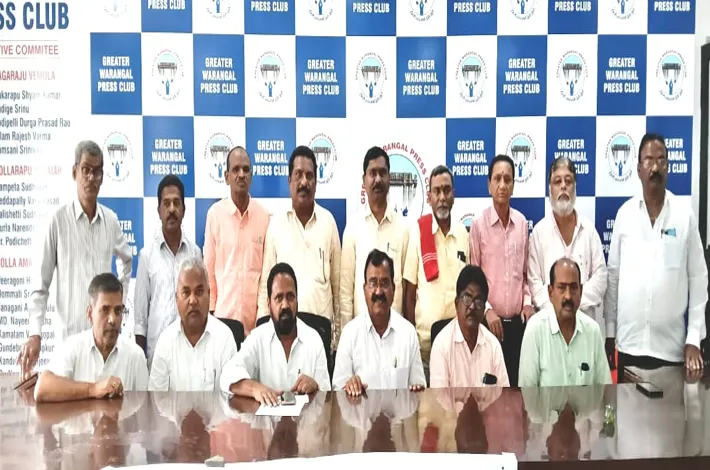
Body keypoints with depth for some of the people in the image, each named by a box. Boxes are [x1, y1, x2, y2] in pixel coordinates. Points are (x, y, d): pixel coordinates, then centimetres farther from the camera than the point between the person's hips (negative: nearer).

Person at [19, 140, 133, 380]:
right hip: (70, 333, -4)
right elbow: (40, 284, -5)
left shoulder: (111, 220, 5)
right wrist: (34, 333, -12)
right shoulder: (58, 220, -7)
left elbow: (126, 259, 26)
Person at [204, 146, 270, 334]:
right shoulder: (215, 213, -2)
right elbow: (208, 268, 4)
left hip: (254, 316, 1)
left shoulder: (264, 216, 1)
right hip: (223, 313, -1)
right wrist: (209, 310, 3)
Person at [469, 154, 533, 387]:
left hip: (518, 321, 4)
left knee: (516, 381, 11)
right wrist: (487, 309, -11)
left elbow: (525, 272, 13)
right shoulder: (479, 223, -7)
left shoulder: (522, 222, 5)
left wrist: (527, 303, 2)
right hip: (490, 320, -4)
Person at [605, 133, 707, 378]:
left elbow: (698, 278, 0)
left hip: (672, 345, -1)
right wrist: (609, 332, 5)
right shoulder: (625, 213, 2)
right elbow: (613, 275, 6)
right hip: (629, 342, 1)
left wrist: (694, 339, -3)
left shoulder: (685, 214, -2)